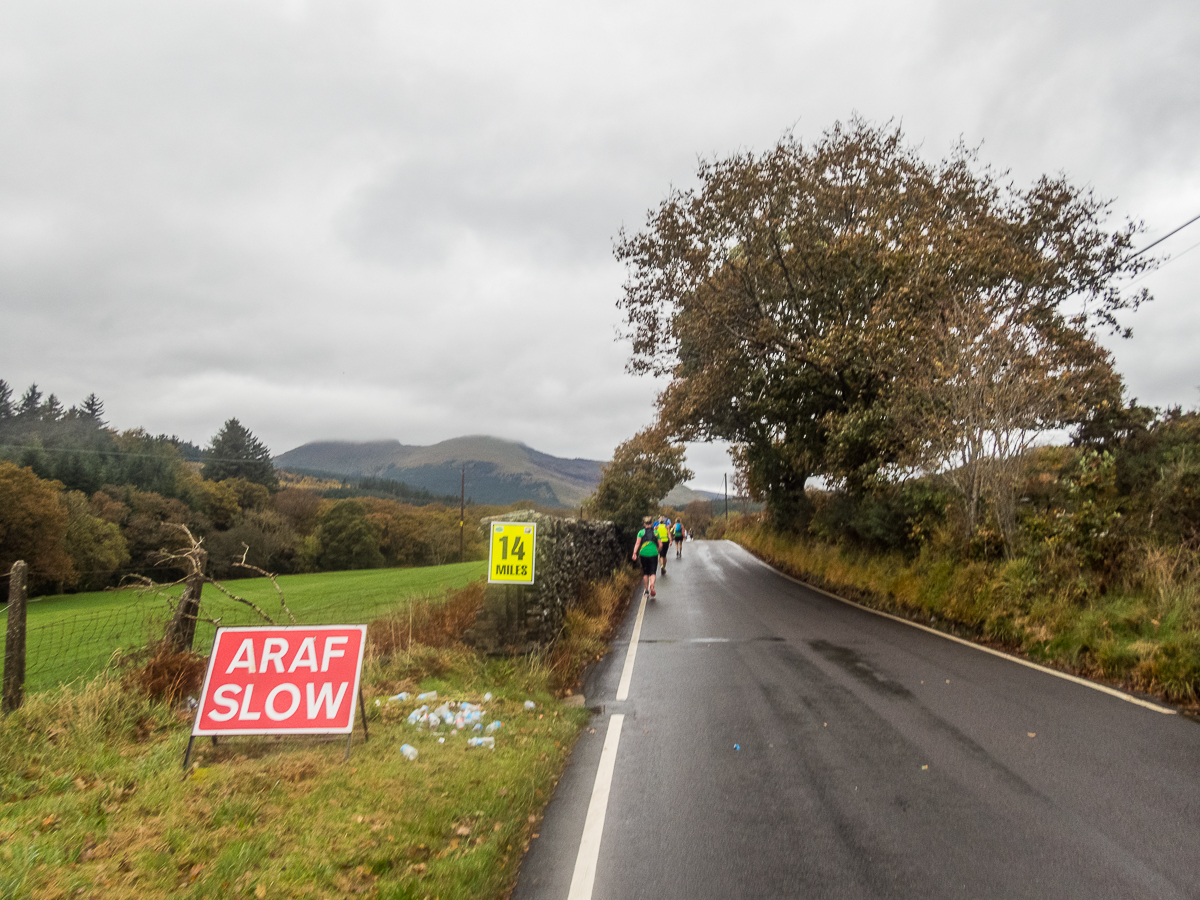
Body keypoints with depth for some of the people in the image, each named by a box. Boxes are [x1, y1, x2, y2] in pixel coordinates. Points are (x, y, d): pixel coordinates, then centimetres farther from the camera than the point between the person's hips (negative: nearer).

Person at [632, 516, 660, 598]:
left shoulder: (641, 532, 4)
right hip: (653, 554, 0)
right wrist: (658, 551, 27)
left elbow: (637, 543, -7)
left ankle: (646, 589, 23)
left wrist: (634, 553, -10)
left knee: (645, 573, 15)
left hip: (643, 554, 1)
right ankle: (652, 588, -23)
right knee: (652, 573, 1)